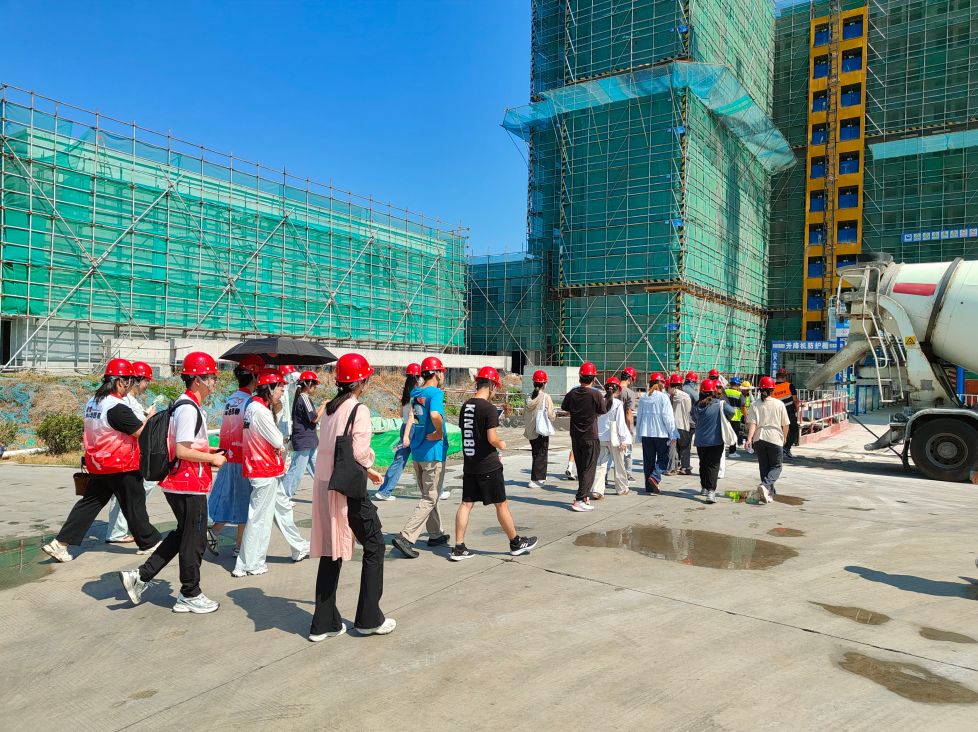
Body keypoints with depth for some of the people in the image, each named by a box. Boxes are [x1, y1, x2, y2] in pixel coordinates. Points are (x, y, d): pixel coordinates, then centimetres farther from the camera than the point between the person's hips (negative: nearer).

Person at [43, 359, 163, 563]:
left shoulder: (92, 402, 7)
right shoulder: (117, 407, -23)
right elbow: (141, 432, -20)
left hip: (97, 465, 8)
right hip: (122, 468, -8)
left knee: (90, 502, 14)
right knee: (134, 505, 5)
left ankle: (60, 543, 11)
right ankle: (148, 543, 18)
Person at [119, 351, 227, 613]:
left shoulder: (187, 405, 13)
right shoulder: (189, 409, -20)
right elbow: (182, 451, -24)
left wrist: (210, 453, 12)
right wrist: (213, 458, -13)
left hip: (177, 483, 10)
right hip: (189, 485, -10)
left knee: (183, 533, 22)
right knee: (194, 540, 3)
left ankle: (140, 577, 23)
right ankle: (190, 596, 17)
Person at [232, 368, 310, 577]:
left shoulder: (254, 406, 9)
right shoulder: (260, 411, -21)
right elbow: (278, 441, -18)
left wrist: (278, 447, -1)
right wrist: (281, 446, 2)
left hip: (270, 471, 10)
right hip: (265, 473, -10)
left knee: (282, 508, 20)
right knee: (260, 518, -2)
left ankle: (299, 548, 33)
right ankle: (248, 564, 8)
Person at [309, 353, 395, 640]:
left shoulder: (330, 409, 11)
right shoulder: (359, 410, -11)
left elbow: (329, 448, 10)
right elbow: (358, 452, -18)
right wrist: (370, 470, 1)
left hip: (324, 485, 7)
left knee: (331, 551, 13)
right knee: (374, 545, 8)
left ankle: (323, 623, 19)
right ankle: (369, 618, 13)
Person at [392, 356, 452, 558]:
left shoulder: (414, 392, 7)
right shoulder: (436, 393, -15)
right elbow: (435, 415, -34)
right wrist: (440, 433, -18)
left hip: (417, 450, 8)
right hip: (433, 452, -8)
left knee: (428, 495, 19)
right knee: (430, 499, 0)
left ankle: (435, 534, 30)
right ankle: (406, 537, -9)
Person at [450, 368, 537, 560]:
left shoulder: (465, 407, 6)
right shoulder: (489, 409, -16)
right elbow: (492, 439, -20)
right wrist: (501, 445, 2)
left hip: (469, 464, 6)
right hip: (488, 466, -6)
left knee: (466, 504, 8)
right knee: (501, 504, 7)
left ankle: (459, 548, 8)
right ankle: (516, 543, 21)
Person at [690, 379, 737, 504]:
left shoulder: (696, 405, 0)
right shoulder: (720, 403, -10)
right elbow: (731, 412, -21)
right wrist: (724, 419, -1)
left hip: (700, 441, 4)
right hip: (715, 440, -3)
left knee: (703, 464, 19)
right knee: (713, 465, -4)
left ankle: (704, 488, 31)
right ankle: (711, 491, -17)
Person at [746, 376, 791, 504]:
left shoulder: (755, 405, 1)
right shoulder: (779, 404, -1)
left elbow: (752, 423, -9)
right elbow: (786, 424, 3)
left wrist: (749, 438, -13)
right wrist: (784, 437, 19)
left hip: (759, 439, 2)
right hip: (775, 438, -2)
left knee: (764, 466, 14)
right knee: (776, 466, 6)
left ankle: (768, 493, 17)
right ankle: (765, 486, -19)